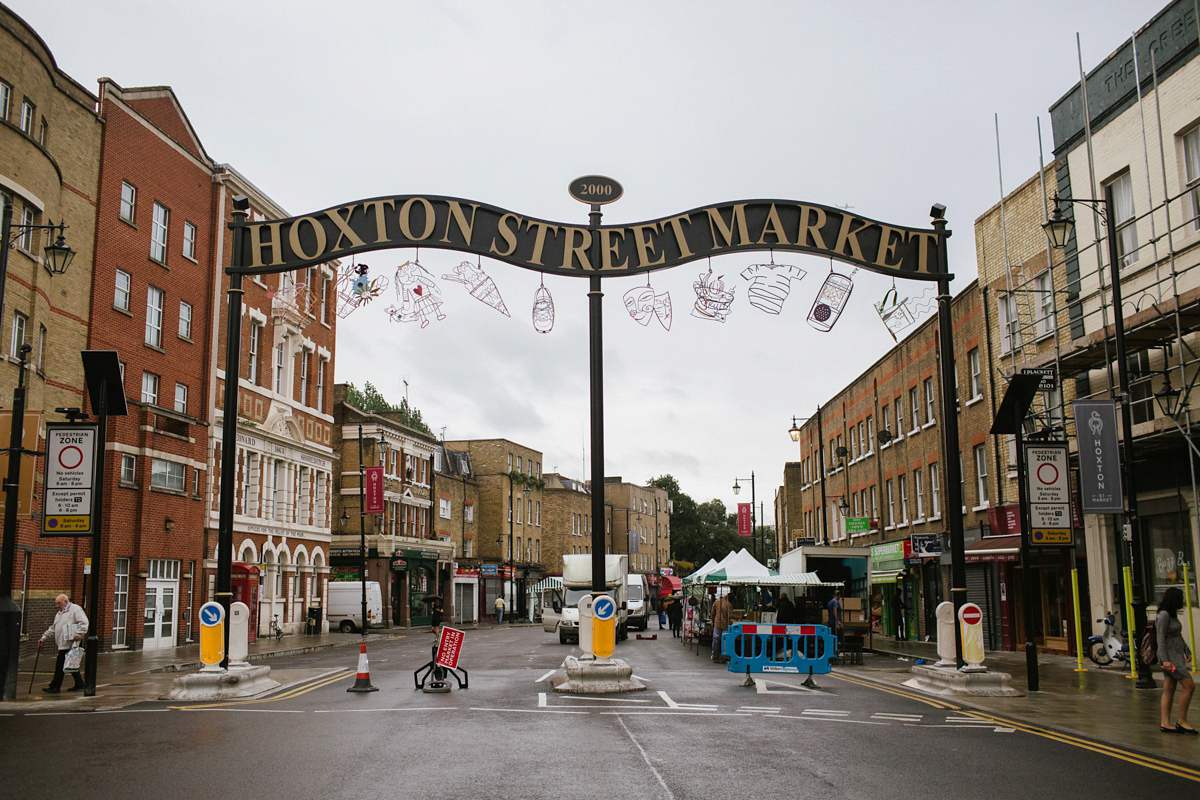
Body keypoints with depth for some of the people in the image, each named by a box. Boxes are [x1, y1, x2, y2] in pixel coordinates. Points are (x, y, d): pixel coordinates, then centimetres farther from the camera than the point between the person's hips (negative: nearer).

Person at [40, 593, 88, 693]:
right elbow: (53, 629, 28)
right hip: (62, 644, 9)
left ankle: (55, 687, -3)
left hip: (69, 643, -9)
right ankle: (79, 684, 19)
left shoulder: (75, 609, -6)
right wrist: (45, 636, 17)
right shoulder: (59, 614, 23)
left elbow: (83, 623, -16)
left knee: (60, 665, -8)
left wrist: (79, 634, -25)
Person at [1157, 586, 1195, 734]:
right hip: (1170, 656, -9)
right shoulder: (1164, 615, -15)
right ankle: (1181, 721, -2)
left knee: (1169, 690, 7)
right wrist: (1165, 660, -22)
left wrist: (1187, 652, 21)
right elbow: (1161, 639, -18)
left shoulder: (1173, 615, 14)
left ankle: (1165, 723, 8)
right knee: (1189, 685, -9)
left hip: (1177, 655, 9)